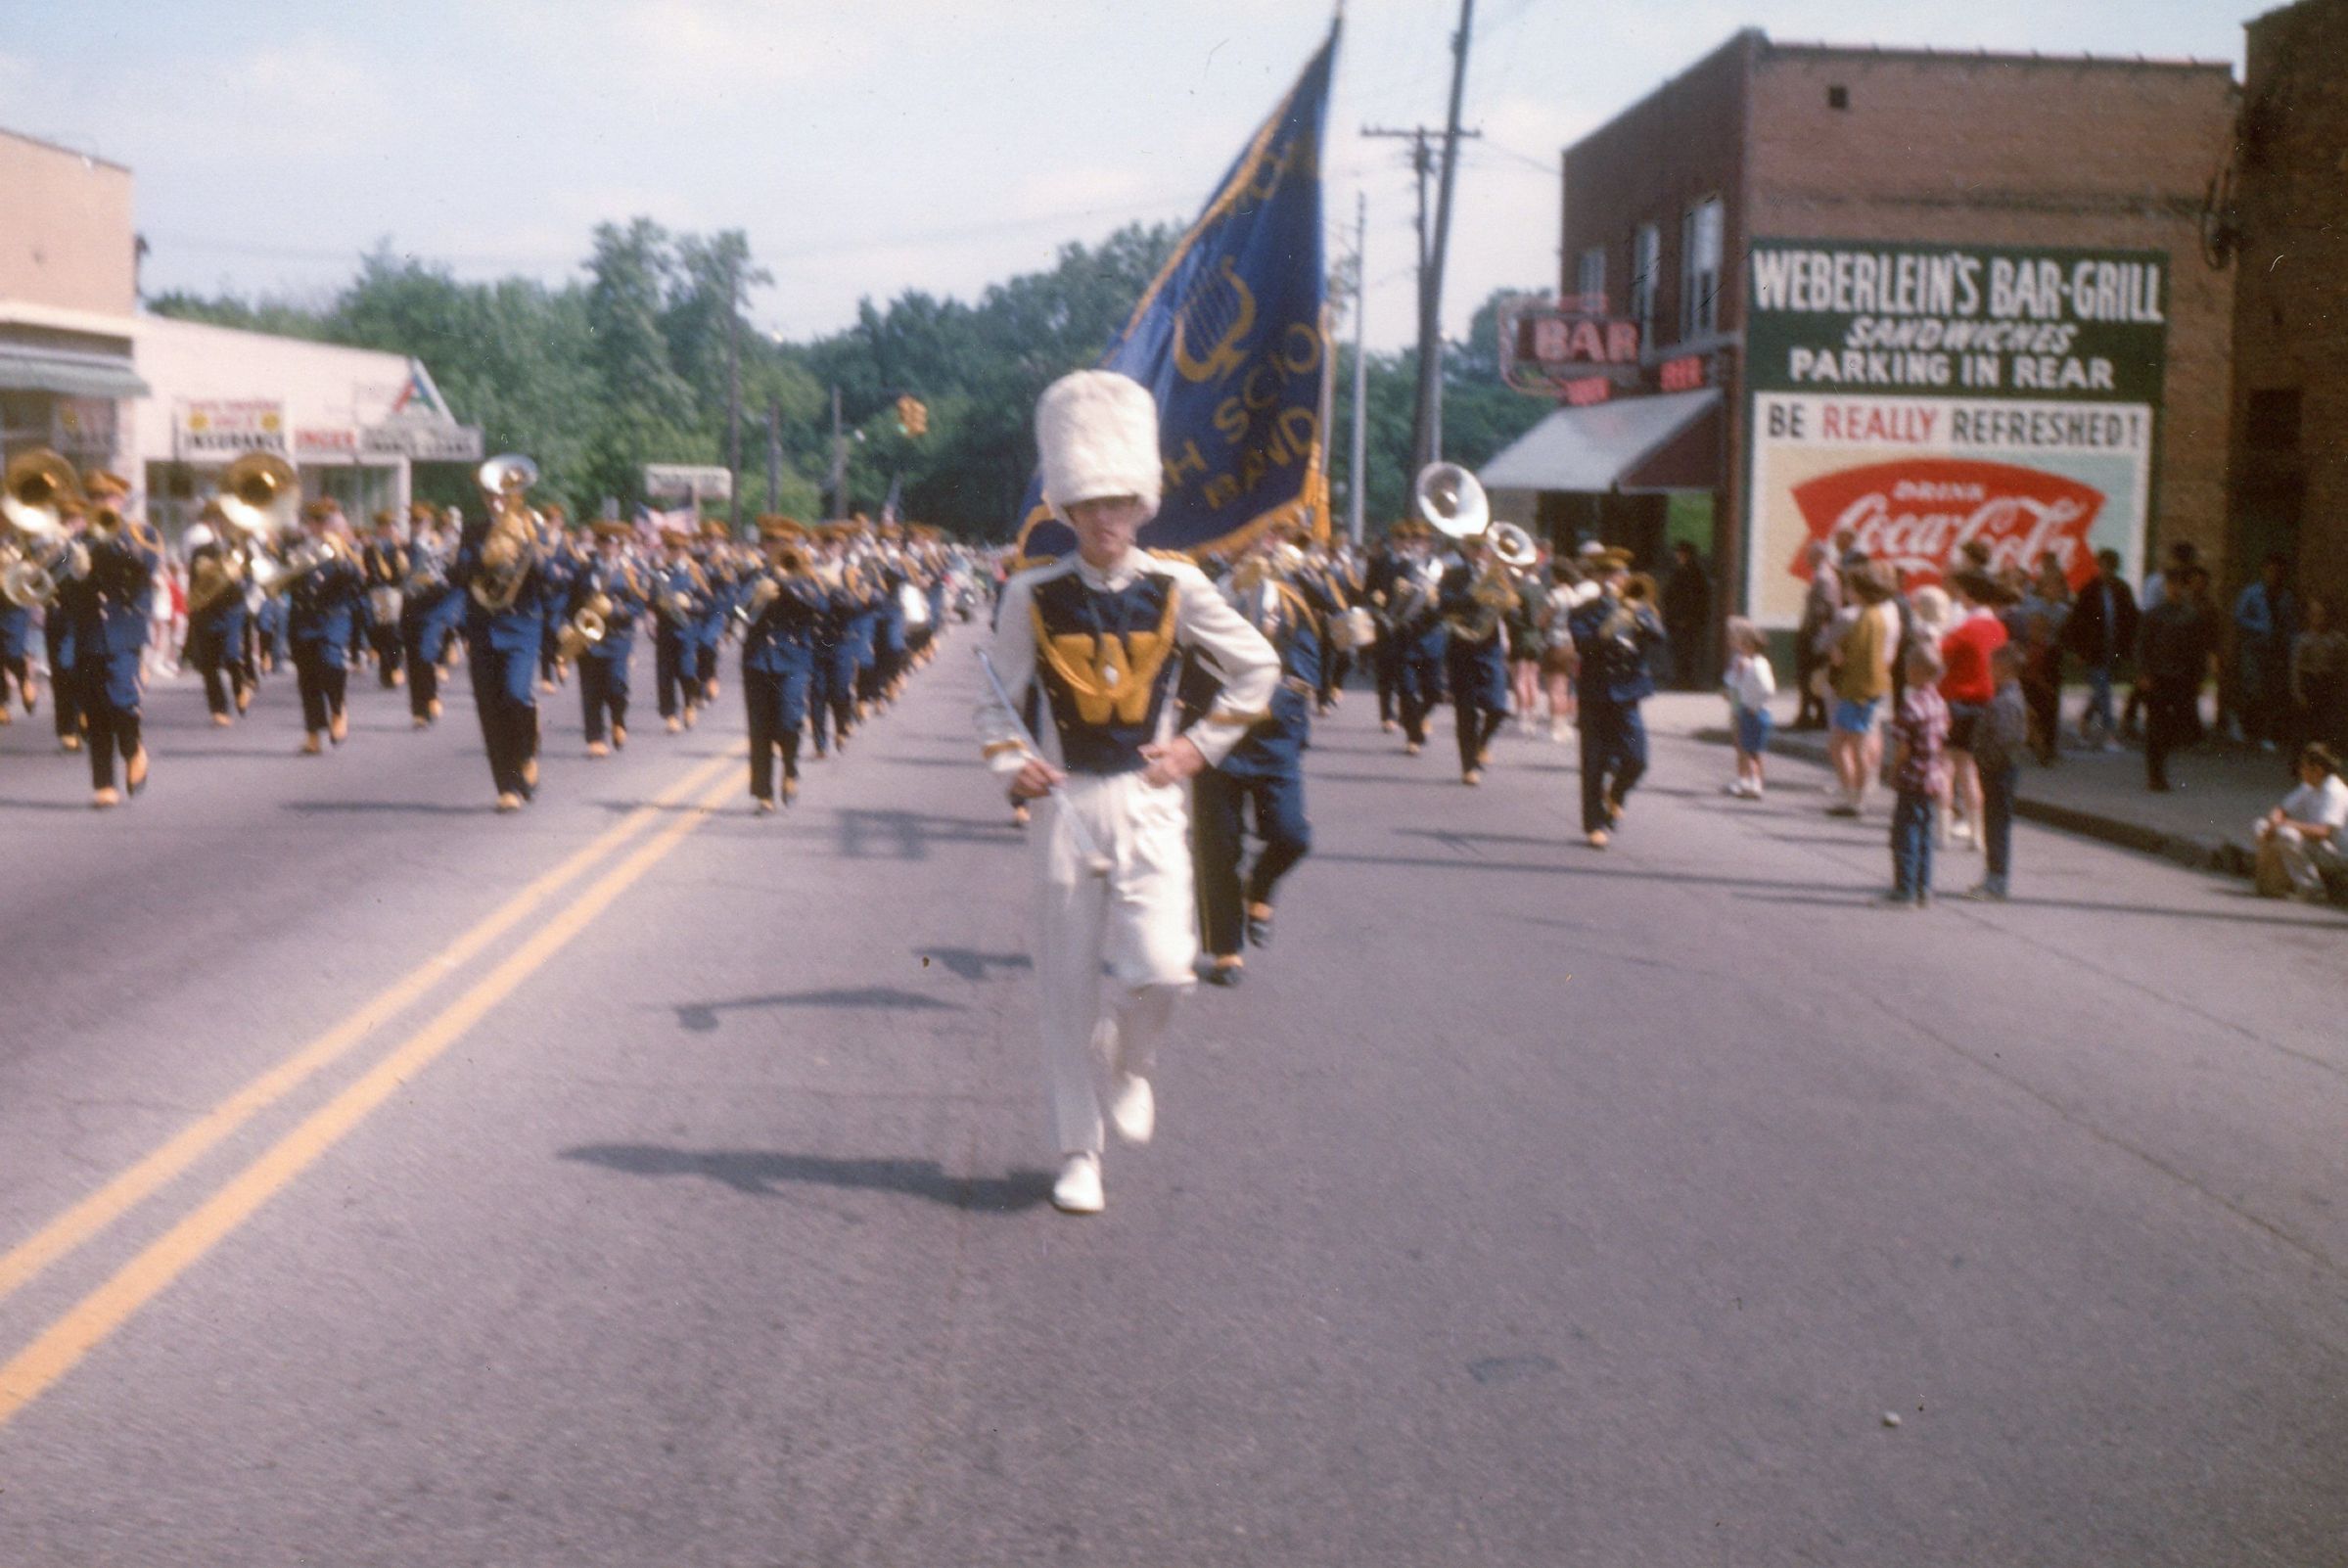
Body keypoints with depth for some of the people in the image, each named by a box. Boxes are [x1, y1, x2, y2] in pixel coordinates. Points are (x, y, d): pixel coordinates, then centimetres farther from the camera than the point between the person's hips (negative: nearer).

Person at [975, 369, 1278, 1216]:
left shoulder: (1177, 587, -1)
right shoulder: (1034, 595, -2)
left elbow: (1258, 668, 9)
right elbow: (995, 694, 8)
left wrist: (1200, 744, 3)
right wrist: (1011, 763, -7)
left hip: (1149, 803, 0)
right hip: (1067, 804, 0)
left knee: (1164, 970, -15)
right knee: (1068, 987, 3)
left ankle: (1128, 1063, 20)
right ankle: (1079, 1151, 17)